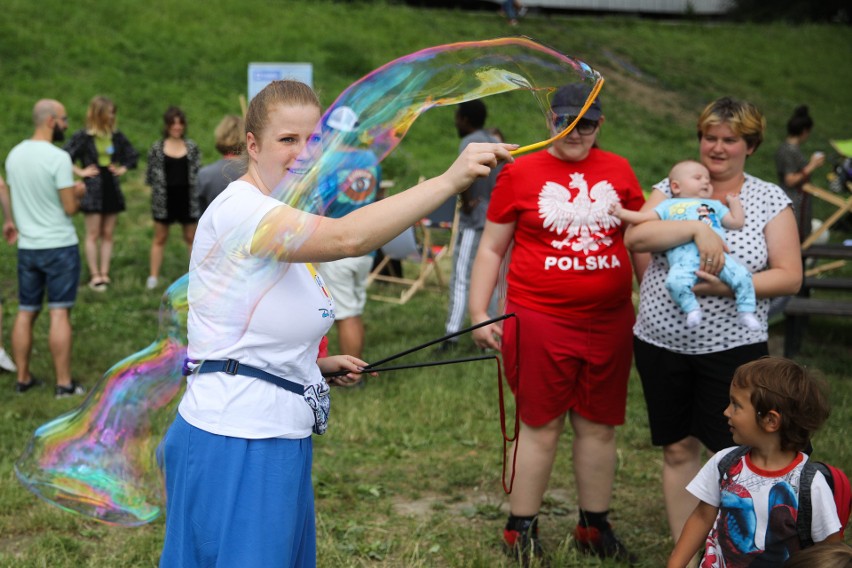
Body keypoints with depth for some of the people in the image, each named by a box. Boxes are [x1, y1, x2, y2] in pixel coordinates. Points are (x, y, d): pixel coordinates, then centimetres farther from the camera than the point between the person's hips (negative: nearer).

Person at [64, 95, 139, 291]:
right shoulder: (83, 137, -7)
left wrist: (123, 169, 6)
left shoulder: (116, 136, 8)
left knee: (108, 235, 6)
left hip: (112, 190, 5)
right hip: (92, 190, -5)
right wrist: (80, 171, -12)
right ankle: (94, 276, 1)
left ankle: (104, 274, 11)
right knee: (93, 235, -2)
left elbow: (133, 155, 19)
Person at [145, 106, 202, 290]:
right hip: (165, 199, -1)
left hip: (186, 198, 1)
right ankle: (153, 276, 13)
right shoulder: (157, 148, -1)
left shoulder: (192, 147, 2)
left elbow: (198, 173, 3)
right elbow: (150, 175, 4)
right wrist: (157, 188, -8)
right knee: (160, 238, 8)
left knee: (191, 237, 10)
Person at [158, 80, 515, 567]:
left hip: (283, 438, 10)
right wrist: (451, 179, -37)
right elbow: (347, 238, -35)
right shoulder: (238, 209, -17)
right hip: (235, 443, -10)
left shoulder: (286, 225, 15)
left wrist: (319, 364, 8)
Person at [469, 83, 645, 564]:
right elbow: (491, 249, 3)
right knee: (541, 427, 2)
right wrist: (479, 313, -3)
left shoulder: (619, 171, 8)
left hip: (609, 322, 3)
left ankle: (595, 528, 26)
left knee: (600, 427, 11)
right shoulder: (520, 173, -1)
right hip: (540, 321, -3)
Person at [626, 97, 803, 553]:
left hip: (732, 348, -2)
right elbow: (635, 238, -12)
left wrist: (729, 286, -19)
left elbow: (789, 276, -4)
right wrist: (697, 227, -24)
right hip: (661, 344, 2)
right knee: (678, 450, 10)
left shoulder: (771, 200, 2)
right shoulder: (673, 188, 5)